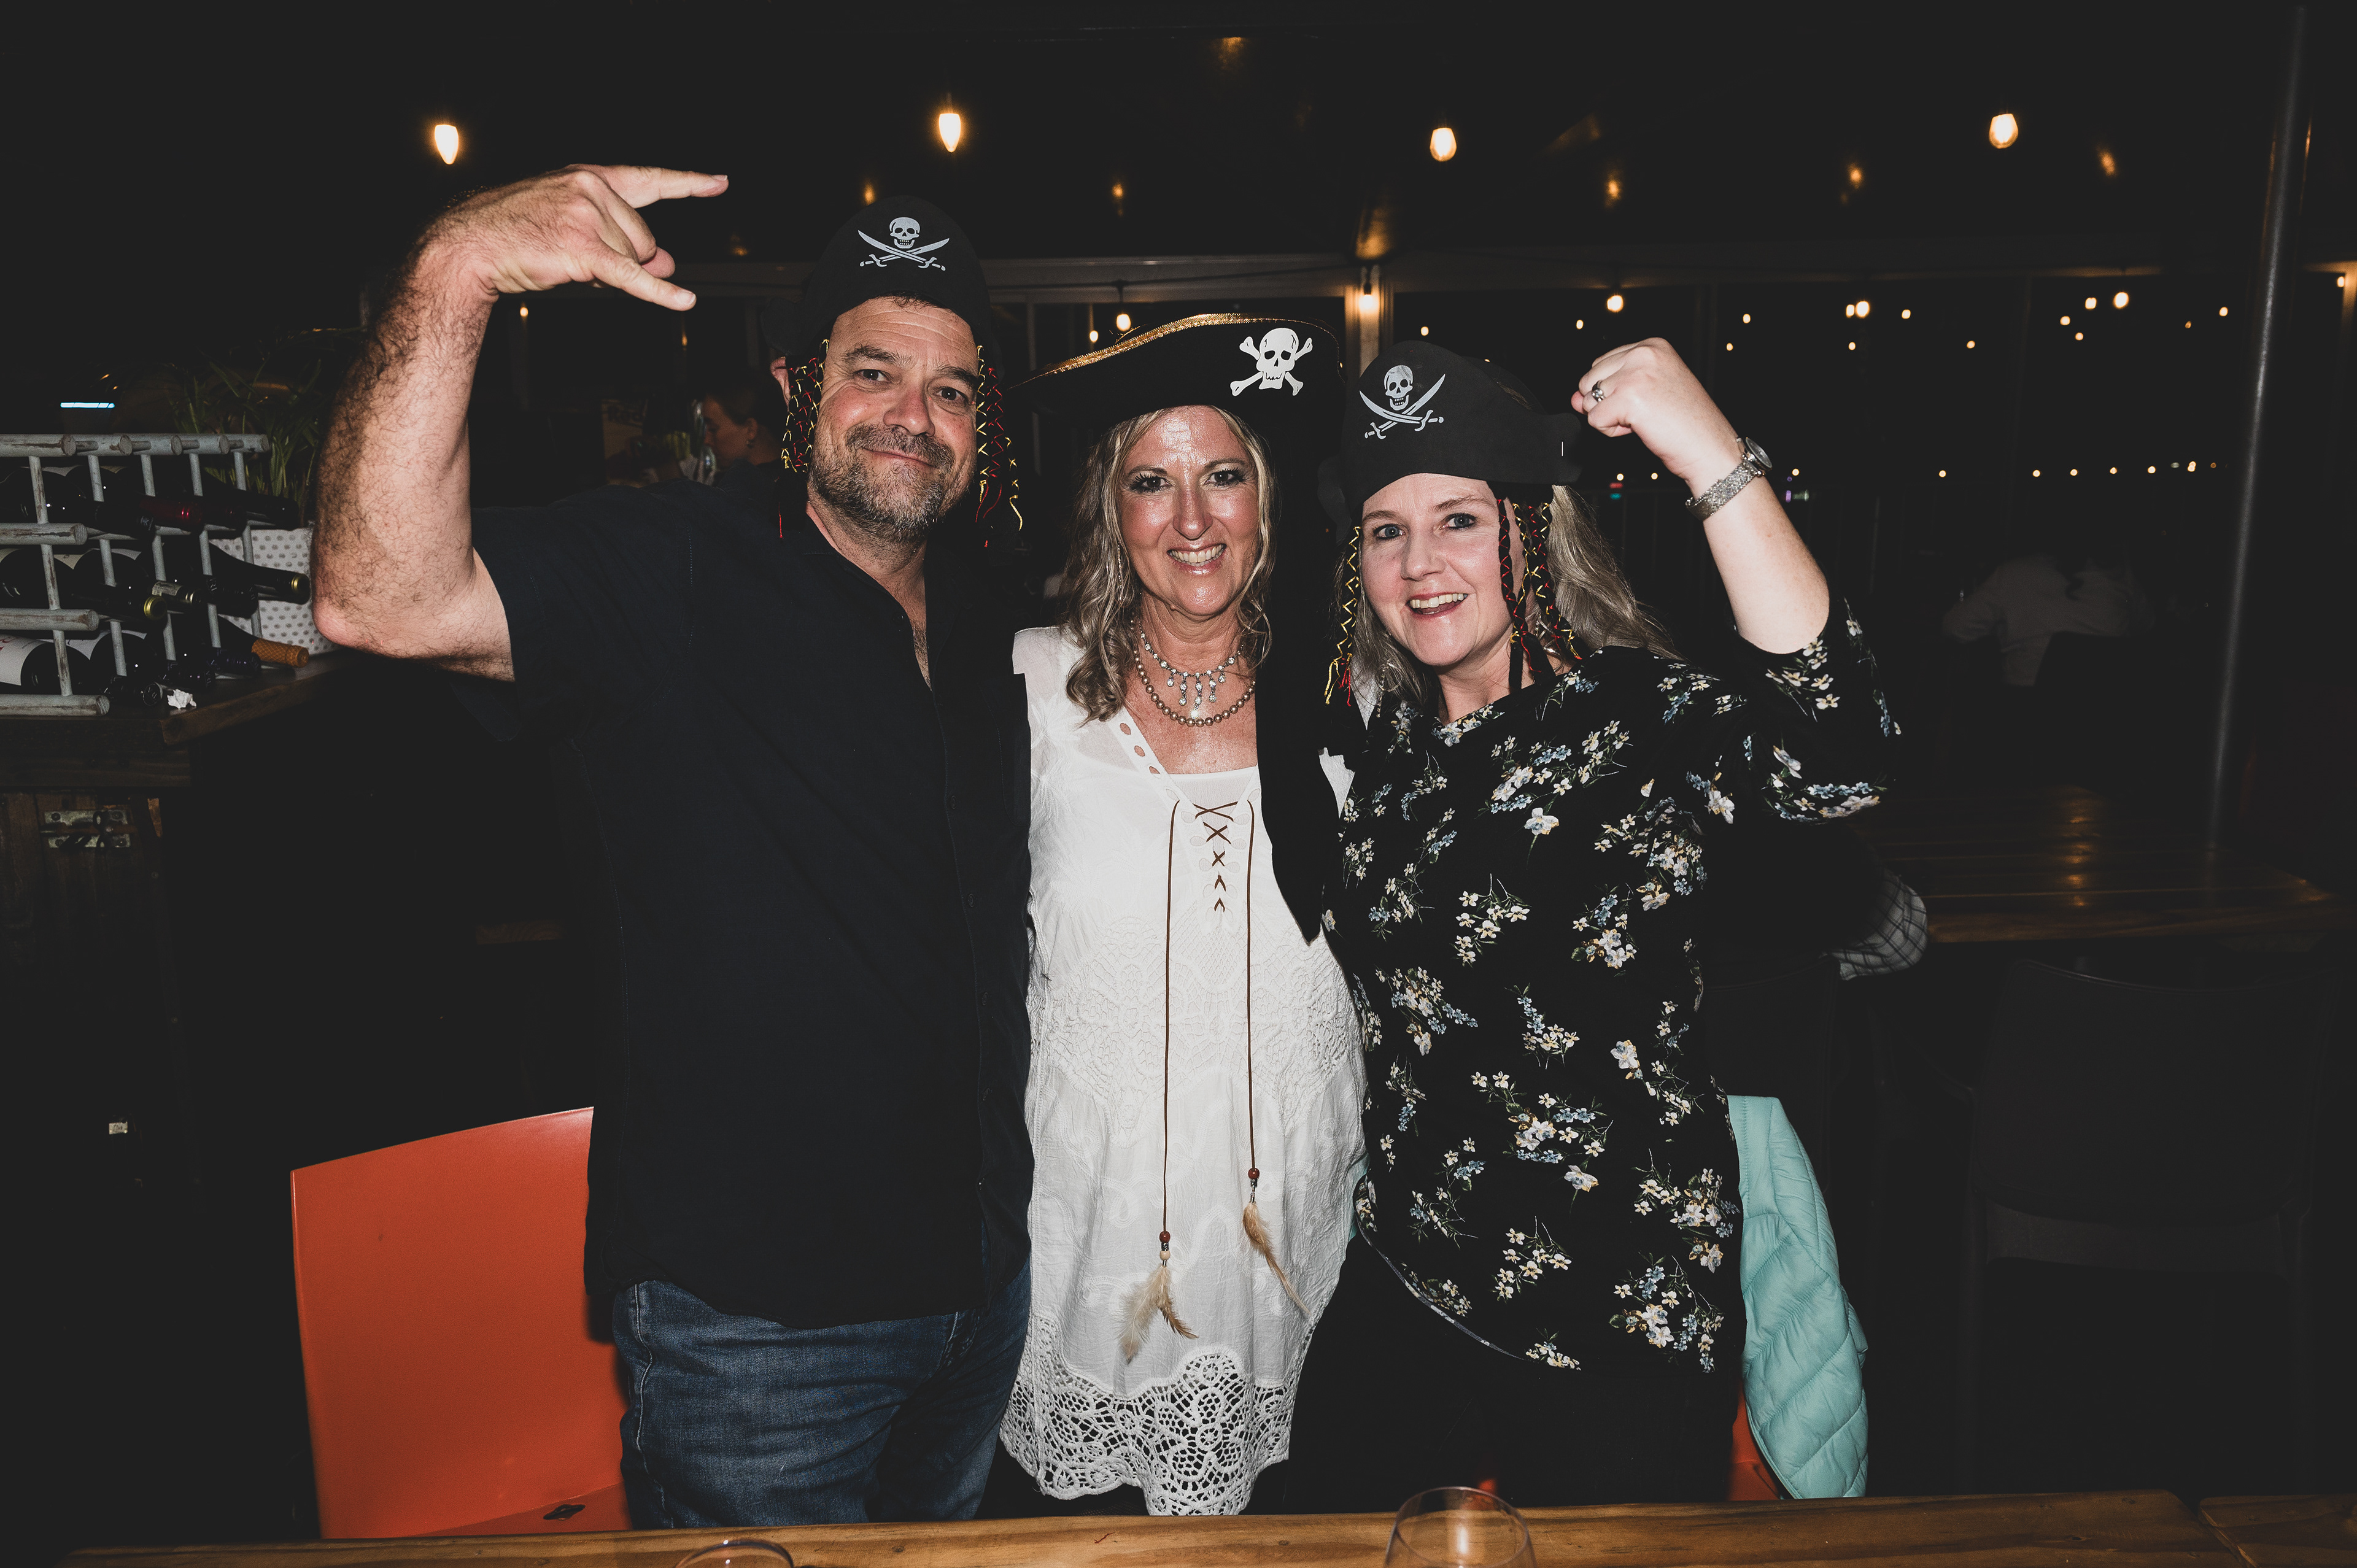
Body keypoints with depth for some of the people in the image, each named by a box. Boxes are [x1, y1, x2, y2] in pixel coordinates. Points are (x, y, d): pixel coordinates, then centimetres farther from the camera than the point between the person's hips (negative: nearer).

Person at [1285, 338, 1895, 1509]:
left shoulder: (1640, 723, -15)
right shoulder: (1385, 741, 2)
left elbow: (1835, 757, -37)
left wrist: (1712, 458, -39)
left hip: (1616, 1333, -5)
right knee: (1330, 1528, 21)